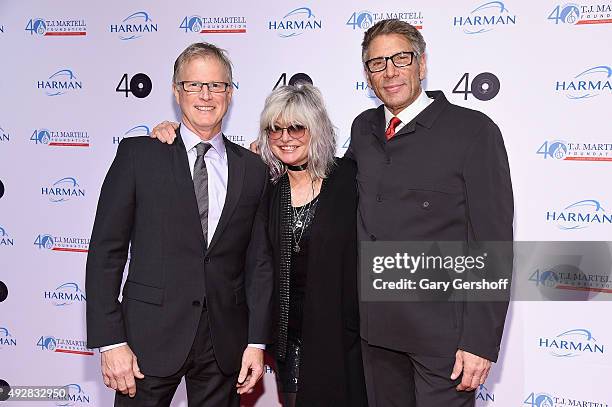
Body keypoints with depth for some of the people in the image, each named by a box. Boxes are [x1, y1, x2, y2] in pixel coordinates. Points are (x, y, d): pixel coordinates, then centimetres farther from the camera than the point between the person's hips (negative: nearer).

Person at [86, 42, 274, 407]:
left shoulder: (253, 169, 6)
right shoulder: (138, 154, -1)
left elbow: (259, 262, 7)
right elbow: (106, 251, -4)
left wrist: (256, 342, 1)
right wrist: (110, 341, -9)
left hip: (225, 344, 3)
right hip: (151, 336, -2)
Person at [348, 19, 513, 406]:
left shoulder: (474, 130, -9)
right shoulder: (363, 128, 9)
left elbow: (493, 244, -11)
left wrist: (481, 340, -15)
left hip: (443, 330, -5)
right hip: (377, 327, 6)